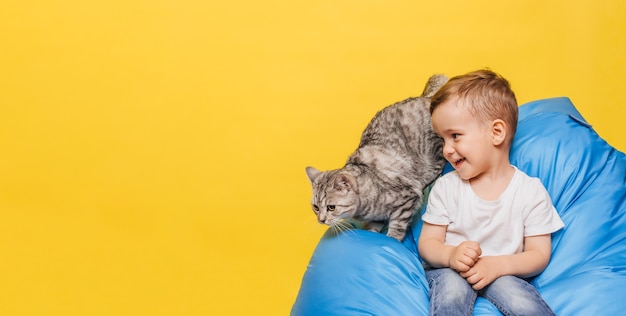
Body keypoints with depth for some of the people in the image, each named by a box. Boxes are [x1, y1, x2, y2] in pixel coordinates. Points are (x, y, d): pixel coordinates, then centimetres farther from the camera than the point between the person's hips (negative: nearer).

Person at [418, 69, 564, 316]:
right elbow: (427, 243, 1)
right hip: (449, 270, 1)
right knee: (452, 288, -33)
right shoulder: (445, 187, 0)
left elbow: (539, 254, -3)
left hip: (503, 273, 0)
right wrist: (451, 255, -23)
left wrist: (497, 265, -22)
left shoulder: (531, 191, -4)